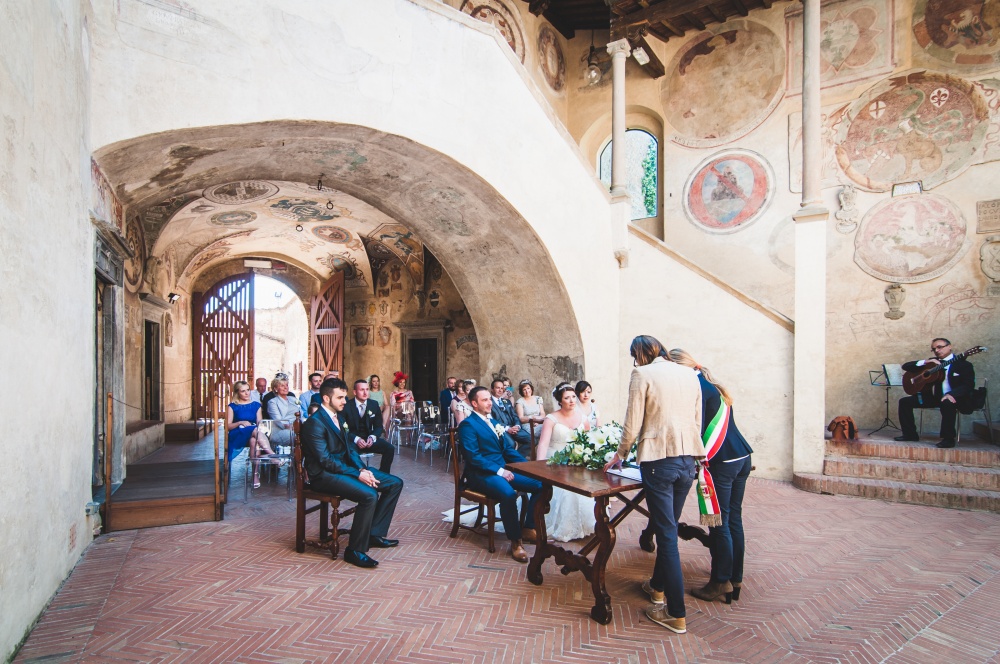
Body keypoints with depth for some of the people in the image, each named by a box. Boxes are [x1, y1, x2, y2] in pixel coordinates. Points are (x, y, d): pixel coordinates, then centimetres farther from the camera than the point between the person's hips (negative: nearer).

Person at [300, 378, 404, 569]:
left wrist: (363, 469, -4)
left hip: (345, 466, 9)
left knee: (395, 483, 2)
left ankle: (374, 533, 10)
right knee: (369, 495, -32)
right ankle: (355, 550, -15)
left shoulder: (338, 416, 12)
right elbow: (326, 461, -21)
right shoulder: (314, 423, -16)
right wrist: (357, 474, -23)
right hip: (324, 475, -9)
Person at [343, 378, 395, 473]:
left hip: (369, 438, 4)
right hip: (353, 440, -4)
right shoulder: (347, 406, -7)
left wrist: (372, 437, -14)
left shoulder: (374, 404, 5)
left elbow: (379, 426, 7)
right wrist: (356, 439, -23)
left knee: (390, 448, -20)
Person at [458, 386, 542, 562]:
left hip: (503, 470, 9)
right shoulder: (468, 425, -7)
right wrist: (499, 471, -21)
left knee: (540, 484, -5)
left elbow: (508, 449, 18)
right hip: (481, 474, -8)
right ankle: (515, 541, -19)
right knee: (508, 493, -36)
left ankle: (529, 528, 7)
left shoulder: (493, 422, 20)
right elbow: (473, 457, -16)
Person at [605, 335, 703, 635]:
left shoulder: (642, 374, -6)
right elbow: (697, 421, 14)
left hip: (659, 460, -6)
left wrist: (620, 455, 8)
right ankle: (658, 586, 39)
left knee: (666, 532, 1)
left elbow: (633, 425, -8)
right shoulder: (690, 375, 10)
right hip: (688, 458, 6)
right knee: (669, 526, 21)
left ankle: (676, 614, 8)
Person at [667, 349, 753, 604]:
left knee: (719, 524, 2)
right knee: (734, 519, 15)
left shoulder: (696, 387, -13)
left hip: (721, 462, -9)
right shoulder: (711, 384, 15)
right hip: (741, 456, 9)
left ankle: (721, 582, 13)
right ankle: (735, 578, 25)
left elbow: (696, 429, -16)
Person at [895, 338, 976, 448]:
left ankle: (948, 438, -26)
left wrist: (951, 394, -33)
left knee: (947, 403, -39)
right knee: (905, 402, -9)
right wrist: (925, 362, -7)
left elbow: (969, 385, -14)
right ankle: (910, 434, -1)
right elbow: (906, 366, 10)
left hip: (953, 398, -6)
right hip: (933, 396, 6)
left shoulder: (963, 364, -1)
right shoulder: (931, 363, 14)